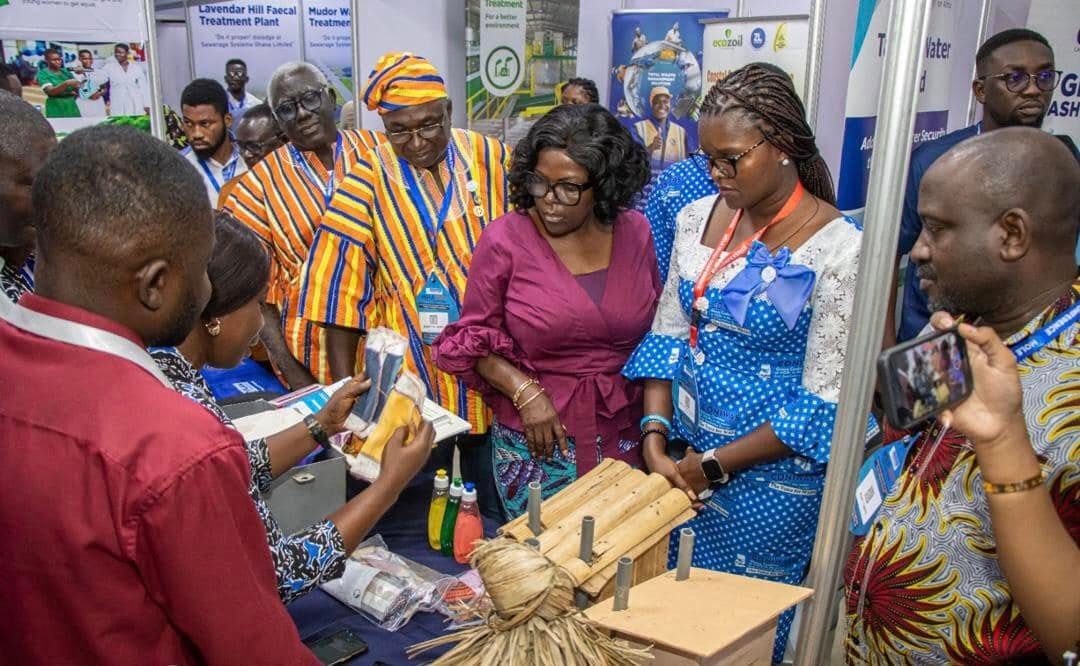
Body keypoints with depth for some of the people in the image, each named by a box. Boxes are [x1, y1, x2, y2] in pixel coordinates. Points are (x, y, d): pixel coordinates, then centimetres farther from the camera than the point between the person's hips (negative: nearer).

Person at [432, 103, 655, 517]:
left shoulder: (635, 232, -1)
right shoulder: (504, 241, -10)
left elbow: (656, 331, 8)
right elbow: (474, 342, -3)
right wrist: (525, 391, -16)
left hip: (625, 437, 3)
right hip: (537, 442, -2)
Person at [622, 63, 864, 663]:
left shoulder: (838, 249, -18)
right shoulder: (697, 216, -1)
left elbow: (822, 405, -17)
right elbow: (667, 336, 3)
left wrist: (713, 465, -15)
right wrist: (655, 443, -7)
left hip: (771, 475, -5)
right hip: (683, 455, 5)